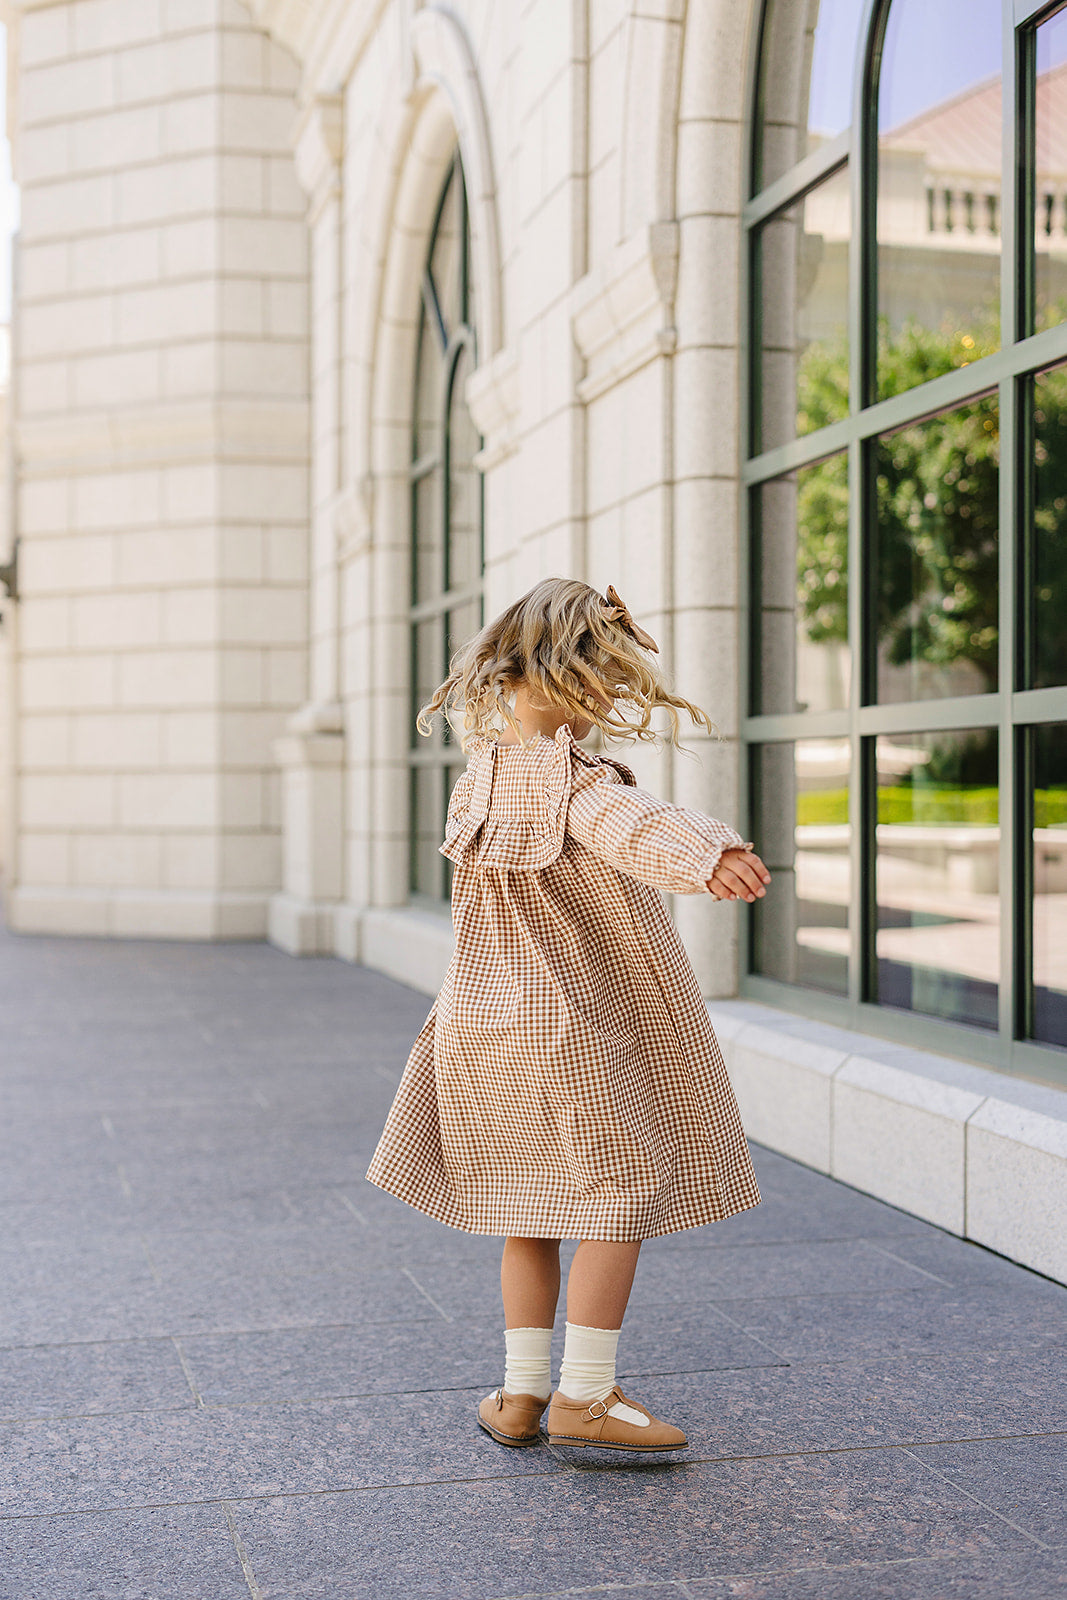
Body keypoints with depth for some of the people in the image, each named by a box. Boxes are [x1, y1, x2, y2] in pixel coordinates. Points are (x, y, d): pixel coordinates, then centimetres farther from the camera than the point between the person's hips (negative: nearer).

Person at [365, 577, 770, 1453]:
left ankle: (522, 1391, 20)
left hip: (488, 1023, 8)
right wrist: (709, 855, -57)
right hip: (578, 1030, -7)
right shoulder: (575, 776, -18)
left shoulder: (480, 773, 5)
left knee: (528, 1211, 16)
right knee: (621, 1195, 3)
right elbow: (632, 825, -39)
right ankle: (583, 1394, 4)